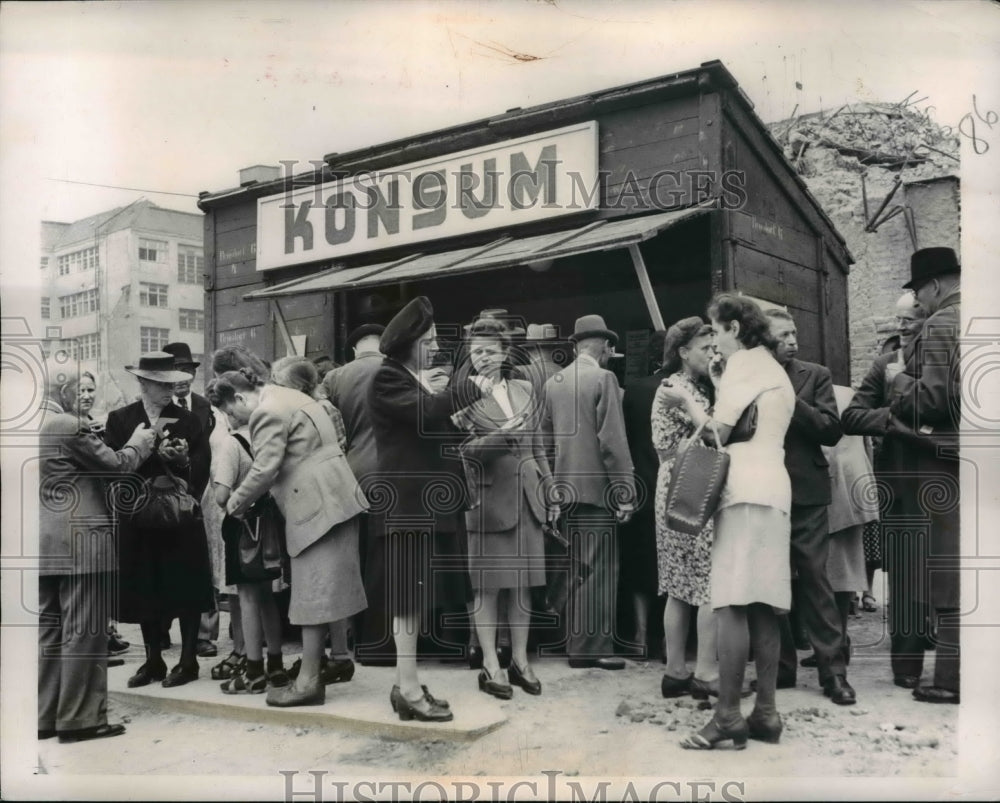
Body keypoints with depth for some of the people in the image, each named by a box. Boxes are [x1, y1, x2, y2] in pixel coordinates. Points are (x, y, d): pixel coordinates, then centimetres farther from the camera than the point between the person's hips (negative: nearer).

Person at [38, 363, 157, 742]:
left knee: (48, 631, 12)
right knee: (83, 632, -2)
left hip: (45, 546, 9)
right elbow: (116, 464, -9)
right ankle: (80, 718, 4)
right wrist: (139, 441, 9)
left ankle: (44, 716, 18)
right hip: (79, 544, -9)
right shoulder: (70, 426, -15)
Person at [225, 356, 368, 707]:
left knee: (313, 593, -6)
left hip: (317, 505, -10)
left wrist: (238, 500, 0)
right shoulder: (287, 398, 21)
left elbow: (265, 468, -16)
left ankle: (309, 681, 0)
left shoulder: (266, 411, -11)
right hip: (332, 499, 10)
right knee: (324, 590, 12)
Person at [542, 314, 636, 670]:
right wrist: (626, 492, -11)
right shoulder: (604, 378, -9)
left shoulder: (553, 382, 10)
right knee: (600, 571, -1)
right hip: (598, 487, -7)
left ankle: (578, 646, 19)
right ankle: (597, 648, 2)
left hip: (567, 488, 7)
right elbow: (612, 440, -14)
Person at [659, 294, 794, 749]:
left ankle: (728, 717, -13)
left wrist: (686, 401, 6)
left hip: (744, 490, -9)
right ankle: (765, 712, 7)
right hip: (773, 490, 9)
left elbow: (718, 433, -8)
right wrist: (718, 392, 21)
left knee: (732, 605, -11)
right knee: (762, 607, 6)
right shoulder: (775, 370, 25)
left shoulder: (742, 364, -2)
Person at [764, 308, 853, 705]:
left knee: (814, 578, 0)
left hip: (805, 493, -1)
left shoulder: (815, 375, 5)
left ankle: (833, 669, 6)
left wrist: (791, 399, -14)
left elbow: (831, 430, -5)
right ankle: (780, 665, 19)